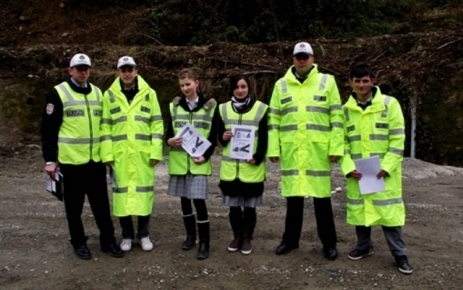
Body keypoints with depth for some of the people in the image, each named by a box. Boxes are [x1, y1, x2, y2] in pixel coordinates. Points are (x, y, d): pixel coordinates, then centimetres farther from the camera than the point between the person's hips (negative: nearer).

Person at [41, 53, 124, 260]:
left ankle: (108, 240, 21)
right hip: (71, 160, -4)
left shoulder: (97, 93, 11)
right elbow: (49, 129, -6)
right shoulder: (58, 93, -5)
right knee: (74, 205, 8)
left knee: (101, 203, 9)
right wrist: (50, 159, -10)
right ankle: (79, 243, 23)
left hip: (96, 159, 4)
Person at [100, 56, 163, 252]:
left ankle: (144, 234, 19)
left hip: (143, 153, 0)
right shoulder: (109, 95, 5)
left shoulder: (149, 93, 4)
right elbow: (105, 127, 3)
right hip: (119, 153, 1)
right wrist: (107, 154, -4)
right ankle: (127, 235, 20)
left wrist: (156, 151, -5)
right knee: (122, 190, 6)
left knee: (144, 190, 5)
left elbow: (157, 124, 2)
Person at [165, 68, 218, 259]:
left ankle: (204, 242, 1)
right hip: (179, 160, 3)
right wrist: (169, 141, -13)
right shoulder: (175, 106, 9)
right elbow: (169, 132, 11)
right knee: (184, 199, 10)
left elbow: (213, 136, 0)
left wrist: (205, 156, -14)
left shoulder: (210, 106, 0)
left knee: (199, 199, -9)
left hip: (199, 161, -3)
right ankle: (190, 236, 28)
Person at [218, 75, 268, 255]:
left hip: (252, 168, -2)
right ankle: (237, 237, 25)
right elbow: (220, 135, 12)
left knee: (249, 206, 5)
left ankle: (247, 238, 20)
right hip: (230, 167, 2)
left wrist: (258, 157, -15)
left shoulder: (261, 109, -1)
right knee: (233, 205, 9)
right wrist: (223, 138, -12)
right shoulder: (223, 109, 7)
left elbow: (264, 138, -2)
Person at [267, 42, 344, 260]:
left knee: (322, 197, 4)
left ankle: (329, 243, 17)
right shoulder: (281, 84, 9)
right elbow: (273, 119, 8)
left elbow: (337, 117, 1)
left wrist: (336, 147, -5)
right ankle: (290, 239, 24)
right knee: (293, 197, 10)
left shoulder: (327, 82, 3)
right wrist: (273, 149, 2)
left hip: (318, 150, -2)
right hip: (290, 150, 2)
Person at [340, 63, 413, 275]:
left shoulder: (389, 104, -4)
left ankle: (400, 254, 11)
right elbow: (342, 141, 3)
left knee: (389, 210, -2)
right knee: (359, 209, 11)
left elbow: (398, 139, -5)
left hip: (384, 171, -3)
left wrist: (386, 166, -14)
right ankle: (364, 246, 30)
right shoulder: (346, 110, 4)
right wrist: (349, 167, -10)